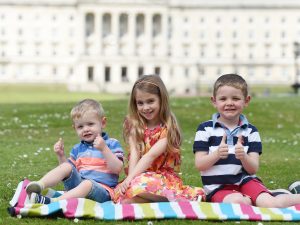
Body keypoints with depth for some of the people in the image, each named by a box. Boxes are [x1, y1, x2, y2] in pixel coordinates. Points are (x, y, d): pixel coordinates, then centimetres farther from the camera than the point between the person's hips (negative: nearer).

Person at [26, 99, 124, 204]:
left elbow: (117, 169, -12)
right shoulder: (78, 149, 20)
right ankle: (39, 185, -35)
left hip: (102, 190, -5)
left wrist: (104, 149, -21)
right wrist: (61, 156, 7)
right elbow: (71, 171, 21)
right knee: (66, 167, -14)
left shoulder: (112, 144, 3)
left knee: (88, 183, -36)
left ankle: (52, 202, -50)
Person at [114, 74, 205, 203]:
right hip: (139, 177, 3)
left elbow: (151, 155, -14)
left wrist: (130, 179, -26)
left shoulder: (168, 128, -1)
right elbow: (134, 155, -4)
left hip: (165, 177, -3)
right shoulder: (134, 125, 10)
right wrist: (130, 180, -22)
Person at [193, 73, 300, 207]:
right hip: (218, 187, -2)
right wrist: (217, 154, -22)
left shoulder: (251, 131, 7)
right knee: (237, 202, -36)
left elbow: (253, 169, 1)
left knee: (270, 204, -26)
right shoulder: (205, 129, 2)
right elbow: (199, 165, -3)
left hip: (245, 181, 2)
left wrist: (243, 157, -22)